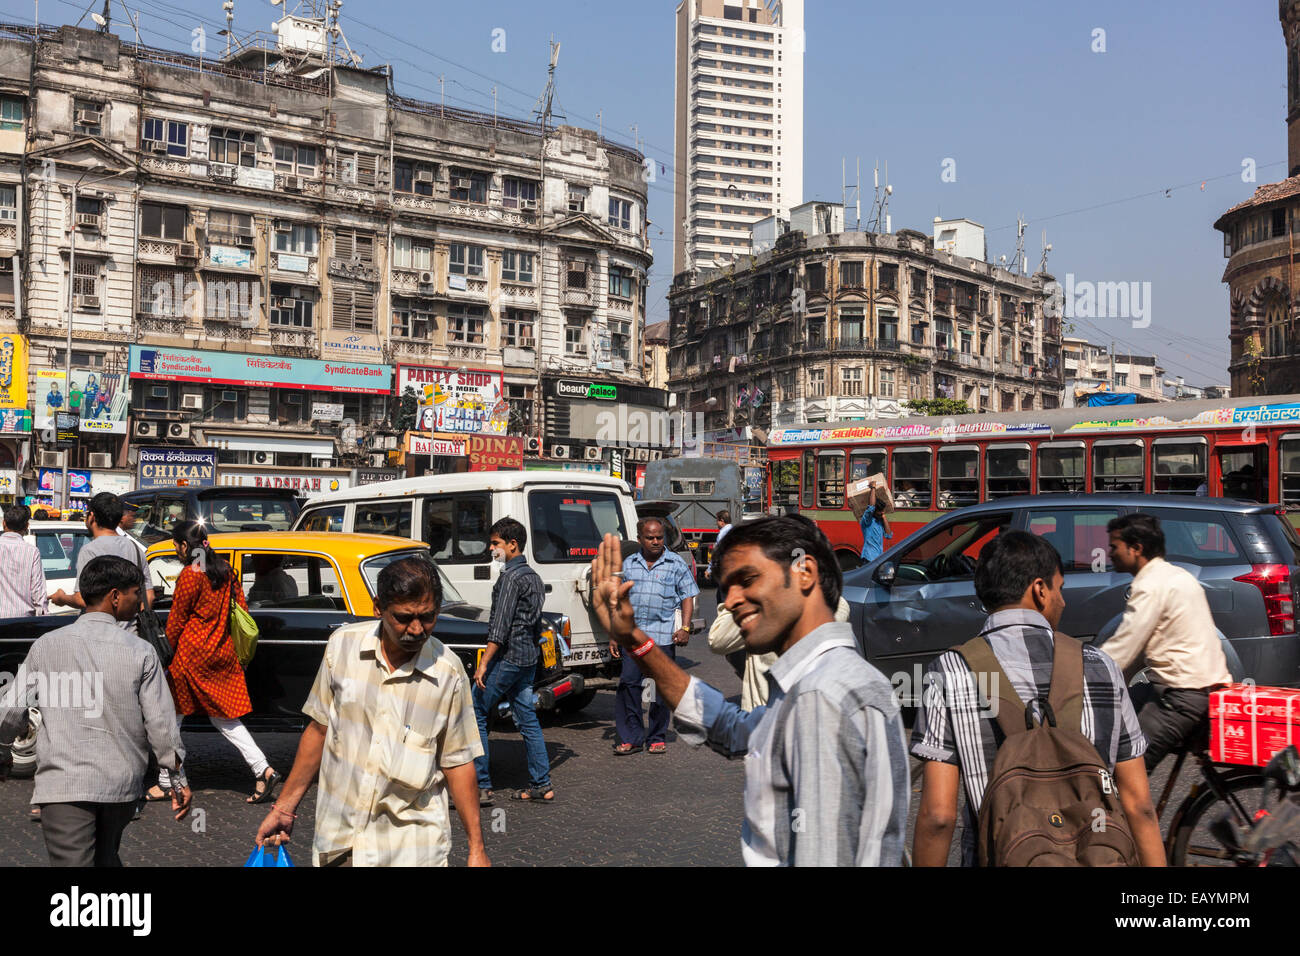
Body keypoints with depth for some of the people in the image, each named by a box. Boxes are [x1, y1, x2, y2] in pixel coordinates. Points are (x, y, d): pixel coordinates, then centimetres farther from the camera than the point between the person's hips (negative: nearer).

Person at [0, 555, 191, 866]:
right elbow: (160, 722, -2)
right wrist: (178, 779, 8)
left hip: (64, 783, -2)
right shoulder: (140, 653, -3)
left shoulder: (46, 646, 0)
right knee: (106, 858, 25)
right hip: (122, 782, 2)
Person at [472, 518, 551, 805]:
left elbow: (500, 626, -19)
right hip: (529, 658, 9)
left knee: (475, 716, -3)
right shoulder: (534, 577, 16)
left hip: (507, 657, -9)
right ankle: (542, 786, 11)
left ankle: (480, 786, -3)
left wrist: (484, 663, -20)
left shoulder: (511, 577, -13)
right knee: (528, 720, 11)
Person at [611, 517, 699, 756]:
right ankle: (631, 738, 4)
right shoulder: (628, 565, 13)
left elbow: (688, 597, 4)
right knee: (628, 683, -4)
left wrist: (684, 628, -8)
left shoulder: (676, 564, 5)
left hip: (663, 635, -2)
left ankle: (657, 738, 15)